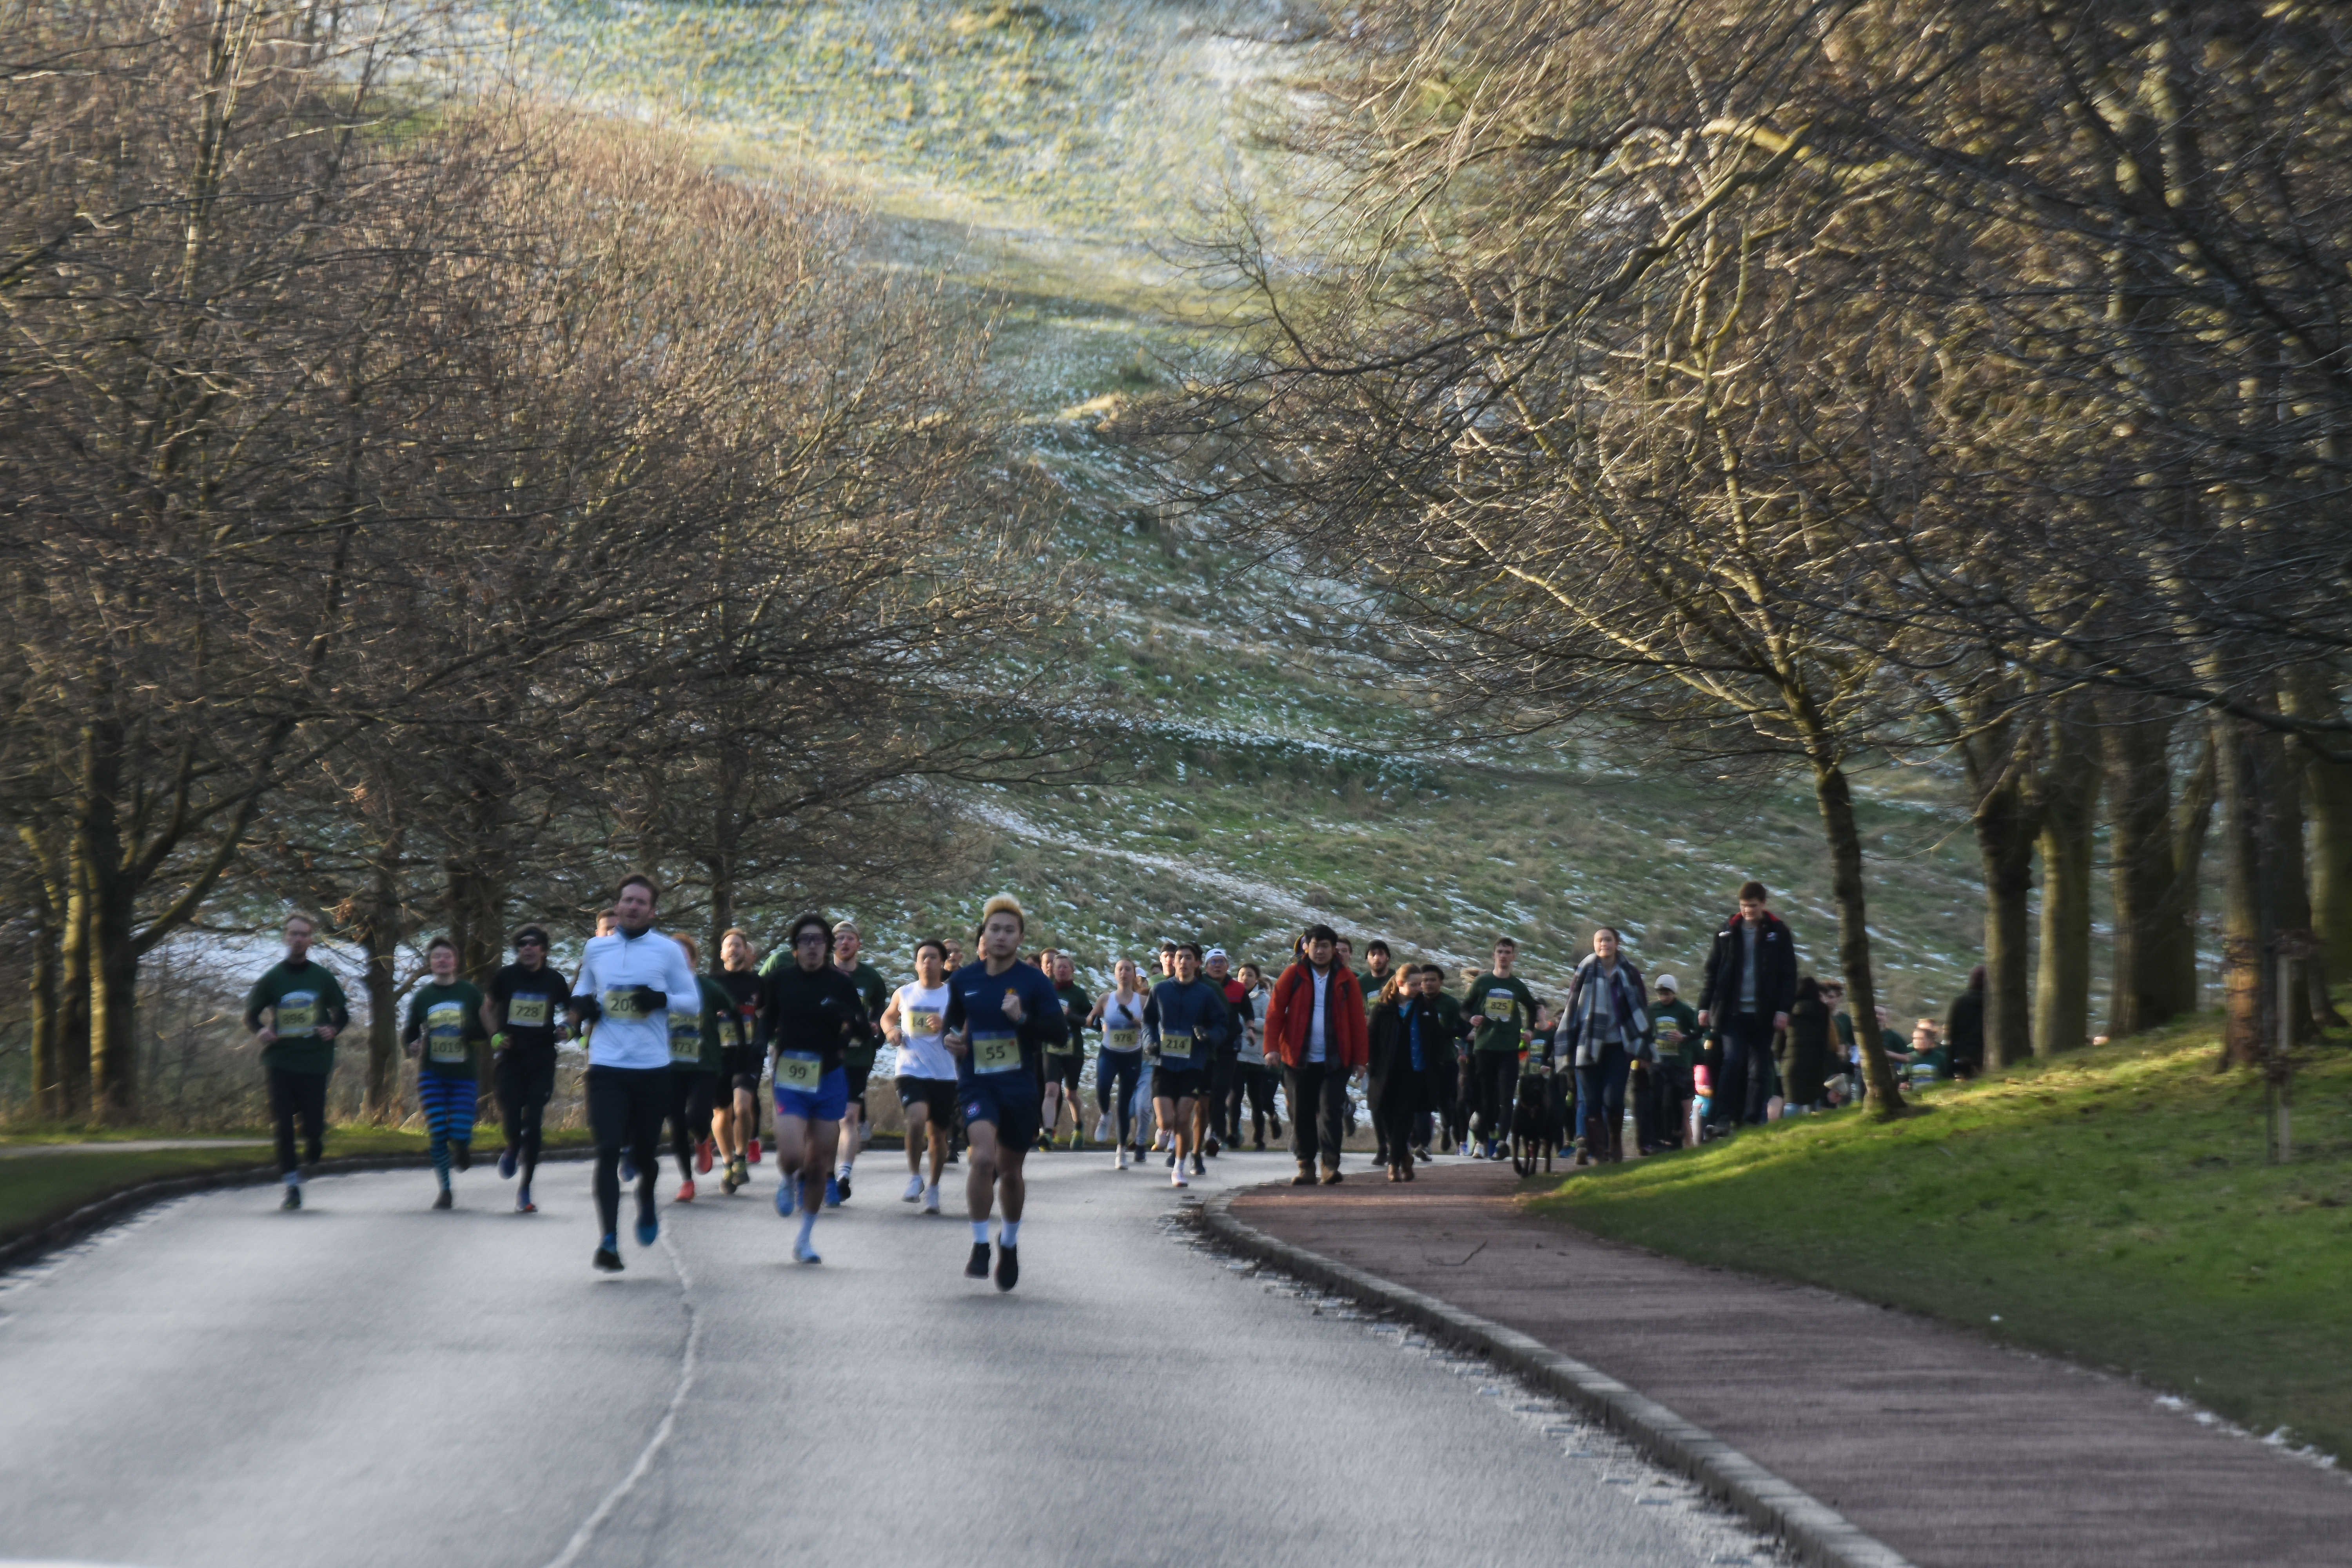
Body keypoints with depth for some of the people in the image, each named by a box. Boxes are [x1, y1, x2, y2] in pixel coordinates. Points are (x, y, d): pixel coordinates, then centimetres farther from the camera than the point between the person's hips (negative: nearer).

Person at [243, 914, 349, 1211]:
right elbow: (251, 1014, 11)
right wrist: (261, 1030, -11)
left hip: (314, 1063, 0)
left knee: (313, 1126, -3)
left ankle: (312, 1155, 30)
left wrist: (333, 1029, -7)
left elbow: (342, 1014, 15)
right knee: (282, 1125, -8)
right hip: (280, 1061, 0)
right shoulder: (272, 977, 6)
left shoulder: (322, 977, 7)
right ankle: (292, 1186, -2)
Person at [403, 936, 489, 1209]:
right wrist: (412, 1044, -11)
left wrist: (464, 1031, -18)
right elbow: (408, 1031, 12)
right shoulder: (422, 995, 7)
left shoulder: (470, 993, 3)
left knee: (461, 1135, -10)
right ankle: (445, 1190, 6)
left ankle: (462, 1146, 28)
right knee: (438, 1133, -7)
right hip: (431, 1074, 1)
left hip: (464, 1074, -1)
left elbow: (486, 1031, 1)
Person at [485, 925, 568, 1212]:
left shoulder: (554, 981, 3)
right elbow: (488, 1008, 16)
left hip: (542, 1060, 0)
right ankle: (513, 1150, 32)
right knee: (512, 1121, -7)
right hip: (511, 1057, 0)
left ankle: (525, 1189, 5)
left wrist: (567, 1027, -1)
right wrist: (495, 1035, 0)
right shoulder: (506, 977, 1)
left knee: (533, 1124, -5)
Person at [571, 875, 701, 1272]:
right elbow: (582, 989, 25)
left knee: (644, 1151, 8)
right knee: (608, 1150, -11)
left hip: (653, 1067, -1)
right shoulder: (596, 949, 9)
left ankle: (647, 1202, 43)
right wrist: (580, 1004, 2)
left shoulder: (668, 951, 2)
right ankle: (608, 1241, -12)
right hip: (606, 1065, 1)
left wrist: (662, 1000, -15)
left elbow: (693, 999, 5)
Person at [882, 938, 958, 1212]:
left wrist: (945, 1026, -18)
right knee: (917, 1118, -25)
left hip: (944, 1075, 1)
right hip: (911, 1072, 0)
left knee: (937, 1133, 8)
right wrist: (891, 1031, 3)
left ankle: (933, 1188, 27)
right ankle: (914, 1177, -7)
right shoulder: (904, 994, 7)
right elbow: (888, 1016, 25)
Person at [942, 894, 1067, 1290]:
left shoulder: (1034, 983, -3)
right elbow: (953, 1021, 19)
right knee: (984, 1157, -23)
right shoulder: (963, 981, 3)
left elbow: (1059, 1031, -8)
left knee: (1011, 1171, 12)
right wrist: (952, 1038, -4)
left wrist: (1023, 1018, -24)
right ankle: (980, 1246, -12)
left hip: (1021, 1086, 0)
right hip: (977, 1082, 0)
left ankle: (1010, 1243, 38)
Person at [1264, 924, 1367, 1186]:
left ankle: (1330, 1165, -8)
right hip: (1299, 1059, 1)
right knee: (1301, 1115, 5)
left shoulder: (1346, 980, 3)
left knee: (1330, 1112, -10)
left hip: (1335, 1061, -1)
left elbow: (1358, 1021, 3)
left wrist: (1359, 1059, -1)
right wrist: (1273, 1047, -13)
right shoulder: (1294, 975, 1)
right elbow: (1275, 1011, -3)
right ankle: (1306, 1166, 13)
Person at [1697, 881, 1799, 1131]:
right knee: (1733, 1061, -13)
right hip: (1733, 1011, 0)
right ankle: (1725, 1118, -15)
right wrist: (1705, 1005, 4)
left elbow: (1789, 975, 2)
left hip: (1763, 1014, 0)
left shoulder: (1779, 934, 3)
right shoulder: (1728, 932, 7)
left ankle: (1752, 1121, 7)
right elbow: (1712, 970, 9)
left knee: (1759, 1070, 2)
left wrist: (1783, 1009, -8)